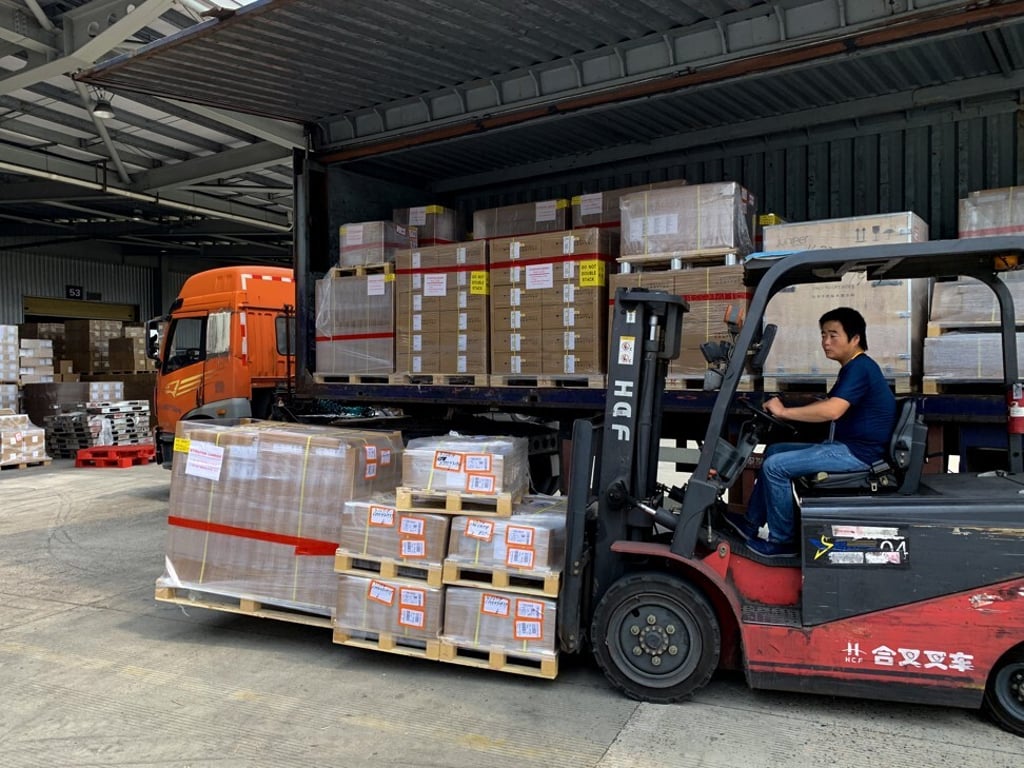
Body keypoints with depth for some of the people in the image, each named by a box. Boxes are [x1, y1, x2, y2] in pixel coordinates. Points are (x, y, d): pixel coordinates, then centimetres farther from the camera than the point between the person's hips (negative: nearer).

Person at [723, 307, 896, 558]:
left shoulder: (859, 368, -18)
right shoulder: (851, 368, 15)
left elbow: (832, 410, -31)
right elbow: (826, 403, 22)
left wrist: (784, 412, -22)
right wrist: (788, 412, 7)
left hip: (858, 452, -11)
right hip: (847, 446, 11)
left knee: (775, 466, -16)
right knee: (774, 451, 14)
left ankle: (783, 541, -4)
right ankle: (751, 523, 18)